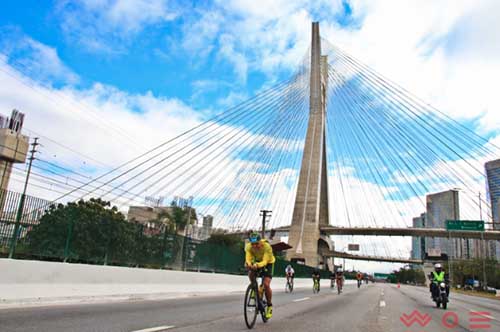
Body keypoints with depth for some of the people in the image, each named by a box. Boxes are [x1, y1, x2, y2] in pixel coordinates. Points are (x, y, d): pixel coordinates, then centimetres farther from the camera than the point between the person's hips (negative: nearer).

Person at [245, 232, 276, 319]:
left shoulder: (266, 246, -36)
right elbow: (248, 258, -34)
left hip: (268, 263, -4)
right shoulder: (248, 247, -25)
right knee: (250, 274, -27)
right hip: (257, 262, 4)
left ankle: (269, 306, 3)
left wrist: (257, 265, -62)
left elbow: (265, 261, -42)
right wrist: (248, 264, -57)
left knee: (266, 284, -18)